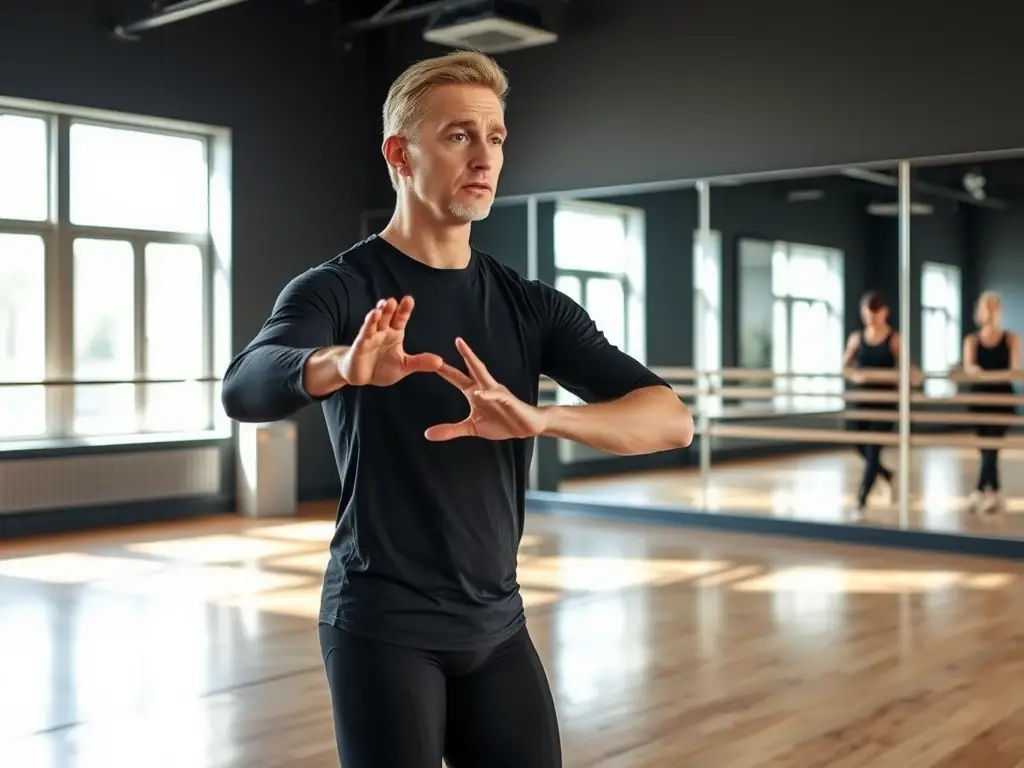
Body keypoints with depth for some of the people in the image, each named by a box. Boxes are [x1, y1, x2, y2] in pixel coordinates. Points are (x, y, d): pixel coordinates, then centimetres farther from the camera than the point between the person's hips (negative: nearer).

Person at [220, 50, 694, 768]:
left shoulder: (531, 306, 3)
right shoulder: (338, 289, -8)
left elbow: (671, 417, -8)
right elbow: (244, 388, -28)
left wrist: (537, 417, -27)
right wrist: (340, 366, -50)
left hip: (498, 626, 4)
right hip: (382, 627, -4)